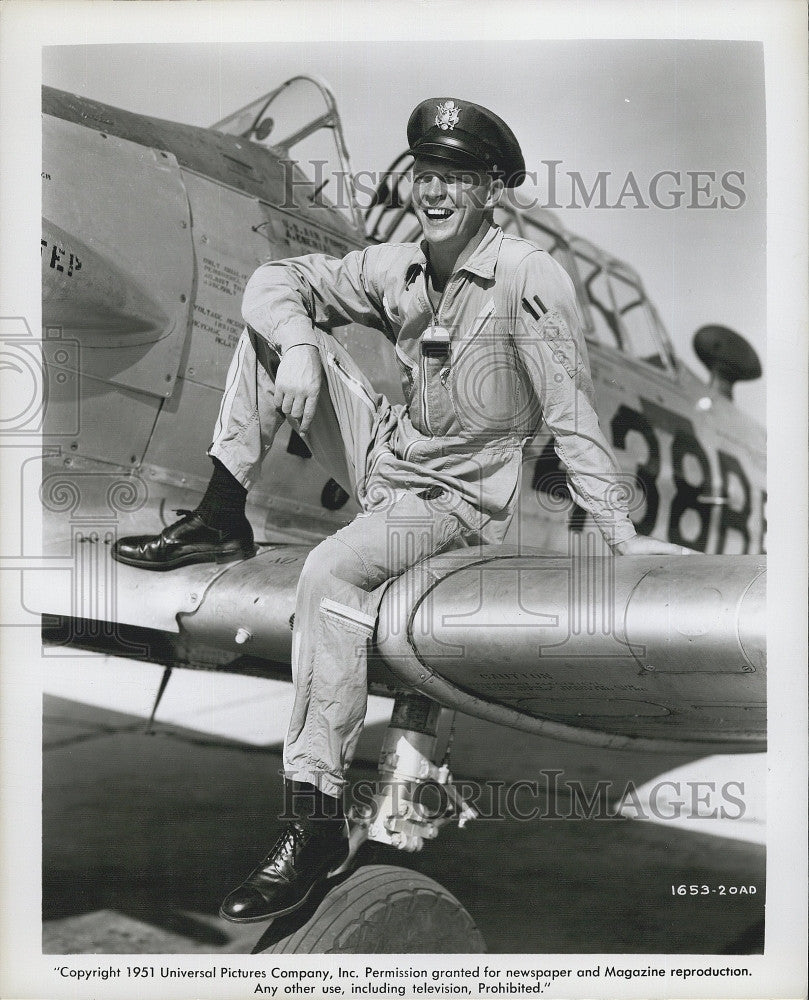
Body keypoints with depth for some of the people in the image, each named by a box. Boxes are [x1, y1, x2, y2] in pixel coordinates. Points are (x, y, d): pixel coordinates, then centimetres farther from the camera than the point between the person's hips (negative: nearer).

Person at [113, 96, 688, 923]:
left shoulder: (529, 279, -16)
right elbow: (277, 279, 5)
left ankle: (317, 821, -26)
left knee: (332, 572, -35)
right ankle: (220, 521, 2)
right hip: (388, 456, 7)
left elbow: (572, 415, -18)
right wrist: (297, 347, -17)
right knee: (273, 328, -1)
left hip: (459, 498, -7)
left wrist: (622, 534, -23)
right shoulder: (396, 269, 2)